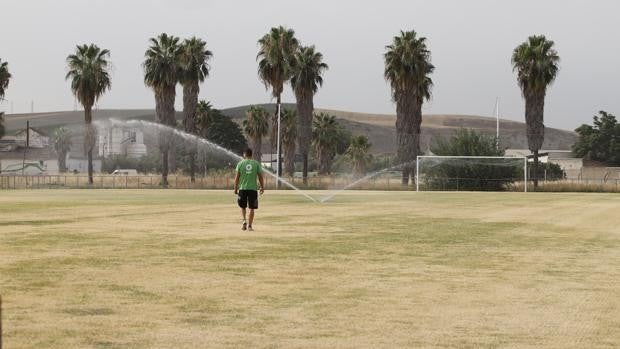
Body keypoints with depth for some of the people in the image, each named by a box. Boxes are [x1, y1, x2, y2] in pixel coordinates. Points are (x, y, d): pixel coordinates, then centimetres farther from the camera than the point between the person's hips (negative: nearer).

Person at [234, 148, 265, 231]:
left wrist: (236, 188, 5)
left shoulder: (240, 163, 1)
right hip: (253, 188, 0)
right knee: (251, 208, 7)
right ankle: (249, 226, 6)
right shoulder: (256, 163, 2)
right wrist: (262, 187, 13)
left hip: (242, 188, 0)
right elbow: (260, 177, 2)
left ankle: (244, 221, -2)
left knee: (243, 206, 18)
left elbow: (237, 177, 0)